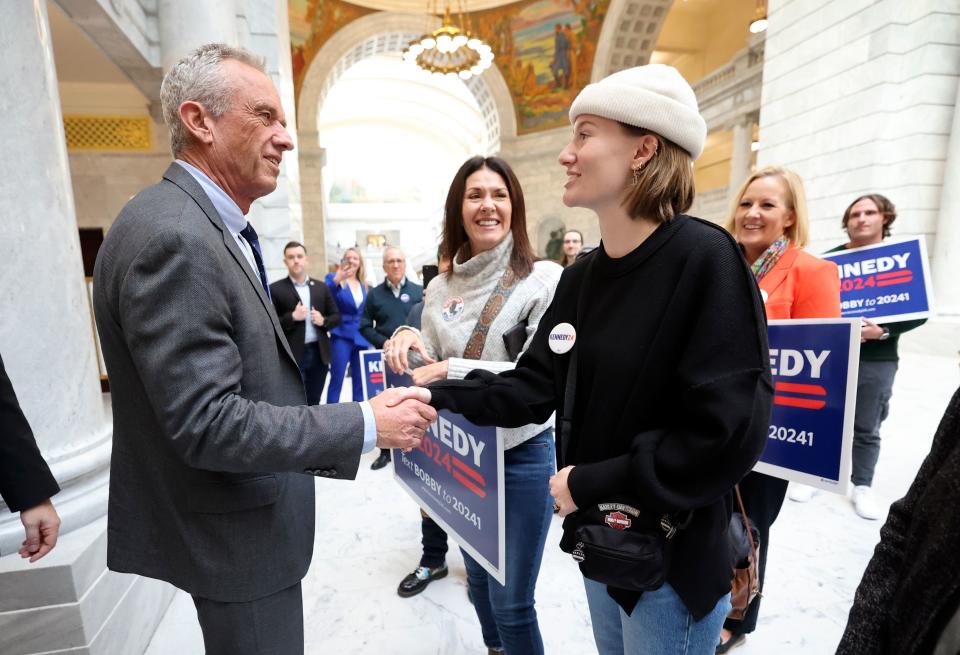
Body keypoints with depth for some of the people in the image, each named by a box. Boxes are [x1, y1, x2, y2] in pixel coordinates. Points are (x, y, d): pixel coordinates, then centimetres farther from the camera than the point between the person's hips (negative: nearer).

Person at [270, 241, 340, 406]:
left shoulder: (321, 287, 11)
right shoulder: (276, 289, -1)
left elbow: (336, 317, 13)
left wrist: (323, 321, -7)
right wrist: (292, 317, -18)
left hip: (319, 353, 4)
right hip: (292, 356, -4)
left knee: (313, 403, 14)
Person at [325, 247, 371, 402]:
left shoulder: (365, 285, 12)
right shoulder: (333, 278, -1)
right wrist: (336, 280, -36)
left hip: (361, 338, 5)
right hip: (341, 336, -4)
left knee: (360, 382, 10)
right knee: (336, 380, -4)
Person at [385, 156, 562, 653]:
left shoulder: (545, 278, -13)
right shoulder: (441, 288, 1)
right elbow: (432, 370, 6)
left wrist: (453, 370, -25)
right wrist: (410, 343, -16)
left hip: (521, 455, -5)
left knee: (511, 602, 9)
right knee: (479, 581, 26)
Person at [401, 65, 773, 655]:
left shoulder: (704, 259, -21)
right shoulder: (581, 277, 1)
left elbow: (729, 433, -25)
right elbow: (535, 387, 0)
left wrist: (592, 482, -19)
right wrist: (437, 394, -11)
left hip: (673, 560, -6)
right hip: (599, 539, 7)